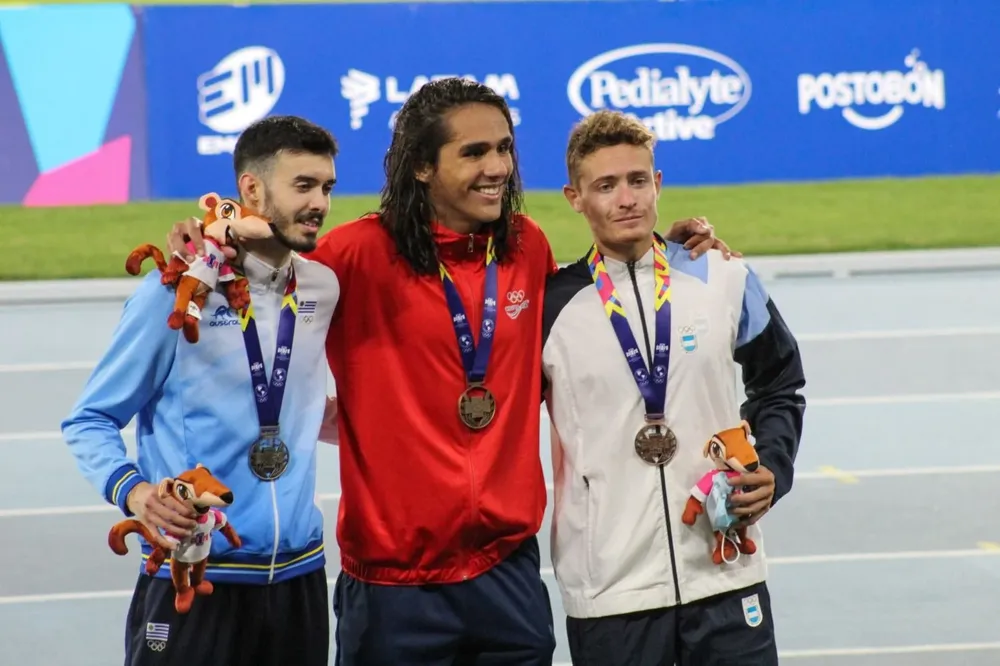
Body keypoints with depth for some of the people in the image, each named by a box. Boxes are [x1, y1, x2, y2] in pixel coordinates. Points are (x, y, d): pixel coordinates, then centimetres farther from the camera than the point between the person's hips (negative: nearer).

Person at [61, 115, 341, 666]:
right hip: (194, 582, -5)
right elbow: (90, 420, -4)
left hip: (299, 578, 5)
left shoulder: (323, 288, 7)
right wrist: (133, 492, -19)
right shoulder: (177, 291, -9)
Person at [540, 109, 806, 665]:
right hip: (608, 594, -1)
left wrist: (772, 469, 1)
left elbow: (779, 385, 16)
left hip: (727, 576, 1)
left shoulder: (725, 280, 4)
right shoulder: (551, 305, 1)